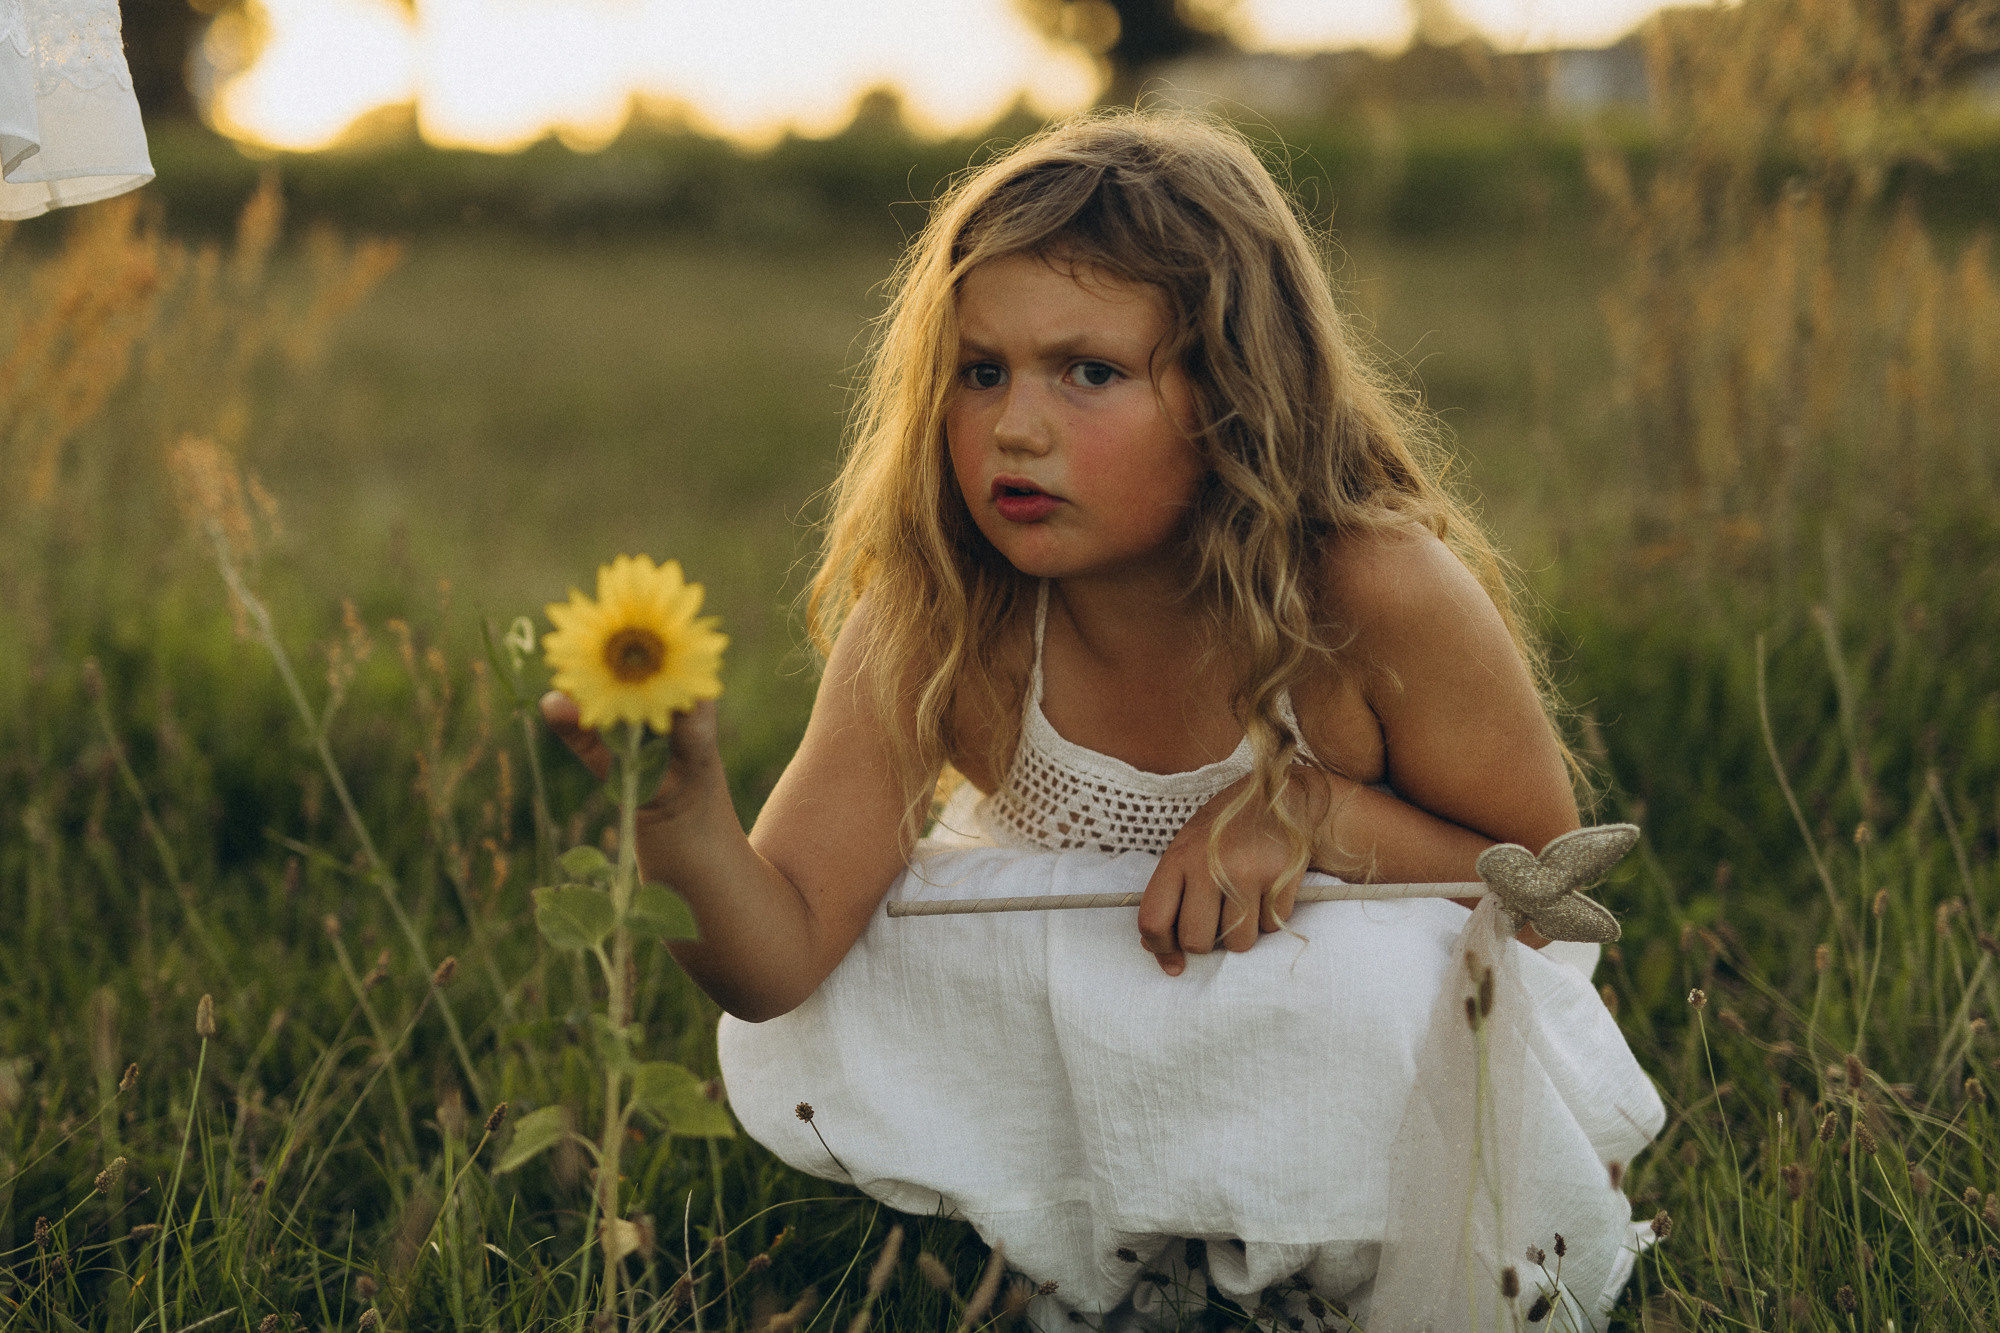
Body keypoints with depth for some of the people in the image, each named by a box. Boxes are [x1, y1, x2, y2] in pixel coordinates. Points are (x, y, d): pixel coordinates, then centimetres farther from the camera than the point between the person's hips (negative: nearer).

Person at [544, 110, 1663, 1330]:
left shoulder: (1378, 595, -28)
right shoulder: (931, 628, -22)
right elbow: (780, 956, -26)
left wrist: (1316, 810, -32)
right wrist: (682, 815, -48)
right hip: (1100, 1035, 3)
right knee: (803, 1034, -20)